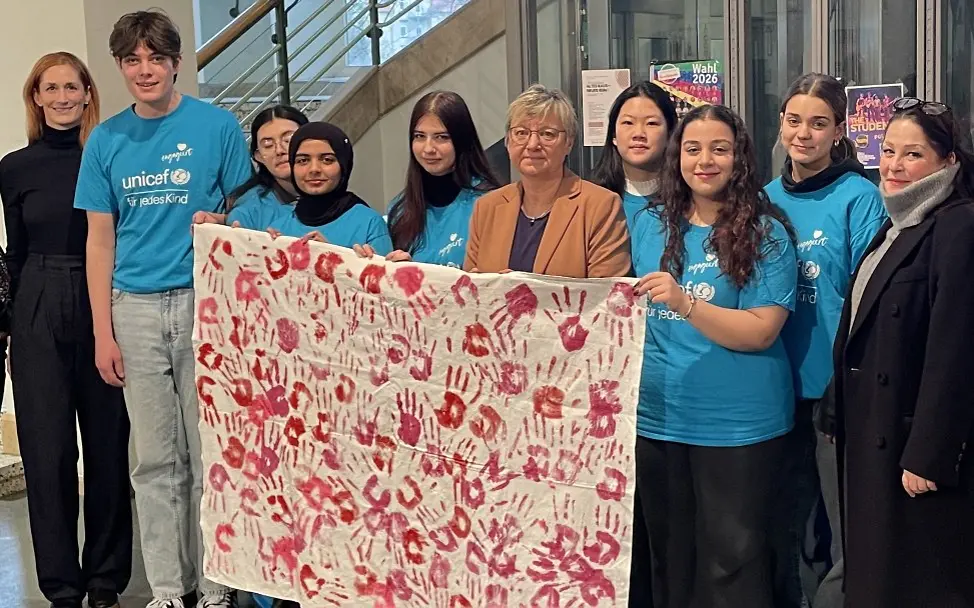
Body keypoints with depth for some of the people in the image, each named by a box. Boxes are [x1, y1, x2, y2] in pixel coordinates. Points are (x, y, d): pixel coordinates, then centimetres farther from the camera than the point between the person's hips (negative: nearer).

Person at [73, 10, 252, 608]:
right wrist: (103, 333, 3)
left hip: (205, 303, -2)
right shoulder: (107, 140, 7)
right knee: (156, 459, 7)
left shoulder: (218, 126, 0)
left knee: (210, 454, 3)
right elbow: (100, 239, 8)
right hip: (135, 310, 2)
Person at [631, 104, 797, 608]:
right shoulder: (650, 226, 7)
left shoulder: (766, 233, -6)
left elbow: (760, 332, -14)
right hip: (657, 415, 4)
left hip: (737, 424, -4)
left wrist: (684, 302, -26)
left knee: (732, 557, 3)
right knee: (670, 552, 15)